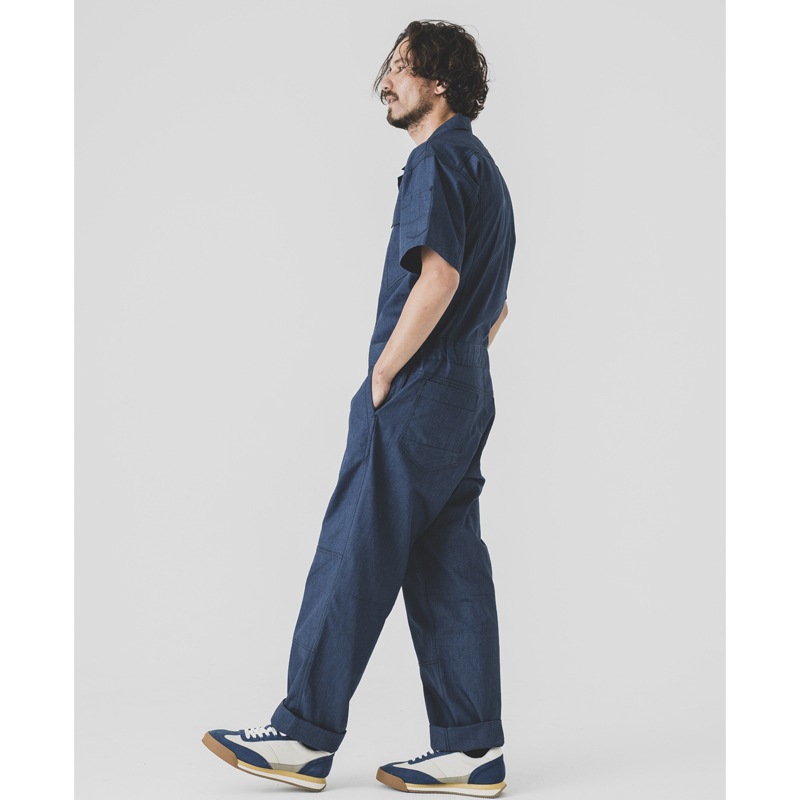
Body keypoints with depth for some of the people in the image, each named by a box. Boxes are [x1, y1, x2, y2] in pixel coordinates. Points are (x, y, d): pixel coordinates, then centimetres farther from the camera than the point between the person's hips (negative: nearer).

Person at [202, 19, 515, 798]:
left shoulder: (440, 158, -10)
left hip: (416, 395, -10)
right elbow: (496, 305, 25)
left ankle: (305, 734, 3)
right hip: (464, 399, 10)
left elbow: (438, 277, -22)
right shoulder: (480, 166, 21)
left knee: (353, 558, -4)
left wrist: (382, 376, -15)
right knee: (448, 571, 8)